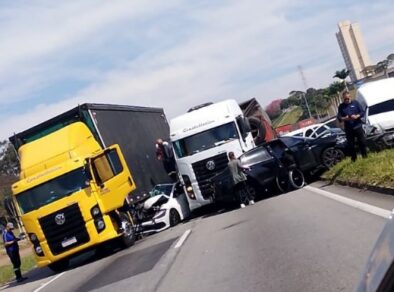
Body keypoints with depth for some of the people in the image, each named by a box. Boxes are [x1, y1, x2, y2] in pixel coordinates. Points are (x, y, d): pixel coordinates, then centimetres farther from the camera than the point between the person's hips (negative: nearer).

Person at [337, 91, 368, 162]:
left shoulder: (355, 103, 3)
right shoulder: (341, 106, 5)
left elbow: (362, 112, 2)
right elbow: (339, 117, 1)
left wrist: (357, 116, -17)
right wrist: (344, 118, -20)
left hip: (358, 127, -1)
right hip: (348, 129, 1)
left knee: (362, 142, 3)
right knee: (350, 145, 3)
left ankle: (365, 156, 17)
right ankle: (354, 159, 14)